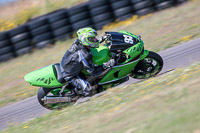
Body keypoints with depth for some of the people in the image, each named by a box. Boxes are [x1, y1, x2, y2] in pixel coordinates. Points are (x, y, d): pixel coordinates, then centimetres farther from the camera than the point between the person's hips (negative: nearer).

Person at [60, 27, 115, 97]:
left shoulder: (78, 42, -12)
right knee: (88, 91, -15)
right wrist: (107, 65, -25)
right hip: (70, 75, -9)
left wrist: (102, 39, 10)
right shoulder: (84, 55, -34)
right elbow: (92, 71, -25)